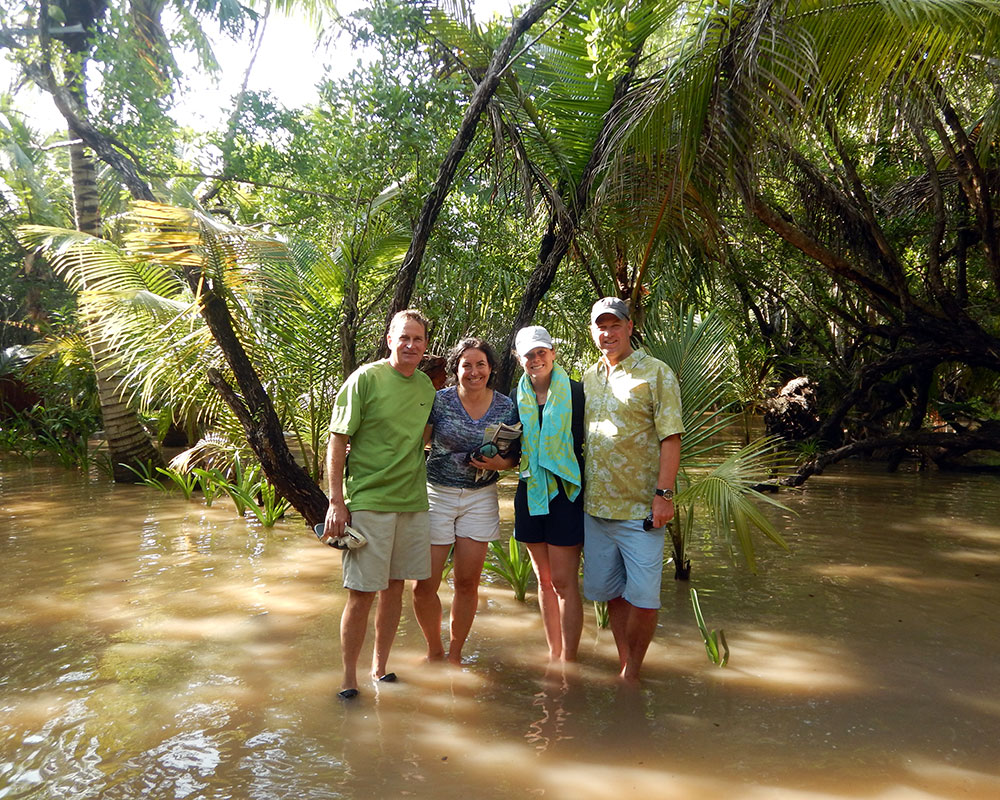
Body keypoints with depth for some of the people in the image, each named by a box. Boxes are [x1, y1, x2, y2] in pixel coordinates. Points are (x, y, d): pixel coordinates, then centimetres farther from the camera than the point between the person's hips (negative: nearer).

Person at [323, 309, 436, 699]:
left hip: (412, 502, 5)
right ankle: (349, 676, 16)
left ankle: (380, 666, 28)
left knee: (394, 587, 13)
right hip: (368, 502, -5)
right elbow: (337, 441, -8)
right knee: (362, 593, 0)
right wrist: (336, 501, -12)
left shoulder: (426, 386, 9)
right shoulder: (366, 379, -8)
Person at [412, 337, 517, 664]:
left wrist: (499, 463, -12)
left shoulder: (506, 407, 0)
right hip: (437, 494, -1)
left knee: (467, 582, 8)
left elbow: (515, 456, 9)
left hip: (480, 499, 2)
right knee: (424, 585, -2)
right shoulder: (439, 400, -7)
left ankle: (454, 653, 29)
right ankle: (434, 650, 24)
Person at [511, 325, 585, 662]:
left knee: (564, 582, -3)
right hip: (530, 494, 5)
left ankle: (569, 660, 7)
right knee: (543, 579, 14)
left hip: (565, 494, -5)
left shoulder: (575, 393, -5)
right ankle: (554, 653, 27)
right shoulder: (515, 398, 7)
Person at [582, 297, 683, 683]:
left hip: (640, 507, -5)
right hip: (594, 505, 5)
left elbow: (670, 437, -10)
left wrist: (664, 493, -17)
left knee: (642, 593, 0)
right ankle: (624, 662, 30)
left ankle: (633, 671, 18)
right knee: (610, 590, 14)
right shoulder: (588, 378, 12)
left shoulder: (656, 373, -5)